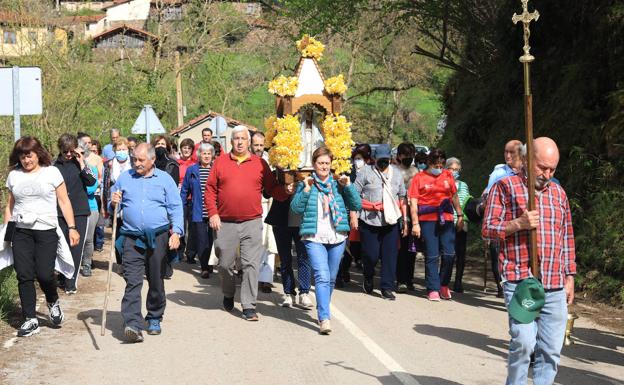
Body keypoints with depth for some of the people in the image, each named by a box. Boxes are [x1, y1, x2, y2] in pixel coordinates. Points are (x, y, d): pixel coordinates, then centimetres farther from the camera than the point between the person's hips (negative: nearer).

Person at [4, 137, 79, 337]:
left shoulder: (51, 172, 2)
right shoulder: (14, 175, 9)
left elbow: (64, 202, 3)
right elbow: (10, 205, 15)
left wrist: (72, 228, -3)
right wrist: (5, 231, 11)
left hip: (46, 231, -3)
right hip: (21, 232, 3)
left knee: (44, 274, -9)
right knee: (24, 276, -1)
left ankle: (53, 302, 23)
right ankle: (30, 320, 8)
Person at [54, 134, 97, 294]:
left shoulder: (80, 163, 2)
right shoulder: (55, 165, 4)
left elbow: (91, 181, -10)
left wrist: (81, 162, -13)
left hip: (80, 212, -1)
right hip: (60, 213, 1)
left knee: (76, 247, -2)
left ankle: (71, 283, 4)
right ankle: (64, 278, 19)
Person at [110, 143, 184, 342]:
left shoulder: (164, 179, 6)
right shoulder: (124, 178, 10)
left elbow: (176, 208, 3)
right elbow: (113, 207, 18)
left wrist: (176, 231, -10)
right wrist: (113, 204, -6)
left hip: (158, 238, 0)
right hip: (132, 238, 0)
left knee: (156, 281, 10)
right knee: (132, 282, -12)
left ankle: (154, 319, 26)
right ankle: (133, 324, -20)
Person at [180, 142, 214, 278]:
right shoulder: (192, 170, 5)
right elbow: (184, 191, 11)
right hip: (198, 213, -1)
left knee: (210, 240, 7)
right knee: (201, 240, -4)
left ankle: (206, 264, 25)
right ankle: (204, 268, 1)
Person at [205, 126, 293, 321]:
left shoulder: (260, 164, 6)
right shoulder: (220, 162, 6)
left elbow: (272, 188, 7)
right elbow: (210, 190, 5)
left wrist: (285, 191, -12)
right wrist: (213, 213, -4)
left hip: (252, 223, -1)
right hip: (225, 223, 1)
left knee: (251, 264, -5)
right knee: (225, 264, 11)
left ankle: (249, 306, 0)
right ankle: (228, 296, 36)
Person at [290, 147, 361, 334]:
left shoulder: (338, 184, 11)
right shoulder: (306, 184, 6)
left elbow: (357, 205, 4)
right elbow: (296, 208, -5)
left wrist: (348, 186, -7)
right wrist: (306, 190, -14)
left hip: (337, 238, 3)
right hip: (314, 238, -3)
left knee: (331, 279, 12)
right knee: (322, 277, -17)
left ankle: (322, 311, 31)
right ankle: (324, 319, -23)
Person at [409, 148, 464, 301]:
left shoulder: (447, 175, 13)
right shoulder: (419, 178, 2)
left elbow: (454, 196, 22)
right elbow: (413, 202, -2)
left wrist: (460, 215, 17)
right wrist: (415, 223, -9)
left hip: (446, 219, 3)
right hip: (427, 220, -3)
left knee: (449, 254, -1)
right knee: (432, 256, -2)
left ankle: (444, 284, 19)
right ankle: (433, 289, 6)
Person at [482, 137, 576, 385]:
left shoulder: (558, 193, 17)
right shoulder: (505, 187, 2)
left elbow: (567, 238, 22)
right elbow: (487, 229, -1)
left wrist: (570, 276, 18)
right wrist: (518, 223, -16)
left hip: (555, 286, 5)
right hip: (520, 283, -5)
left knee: (551, 349, 3)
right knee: (523, 341, -17)